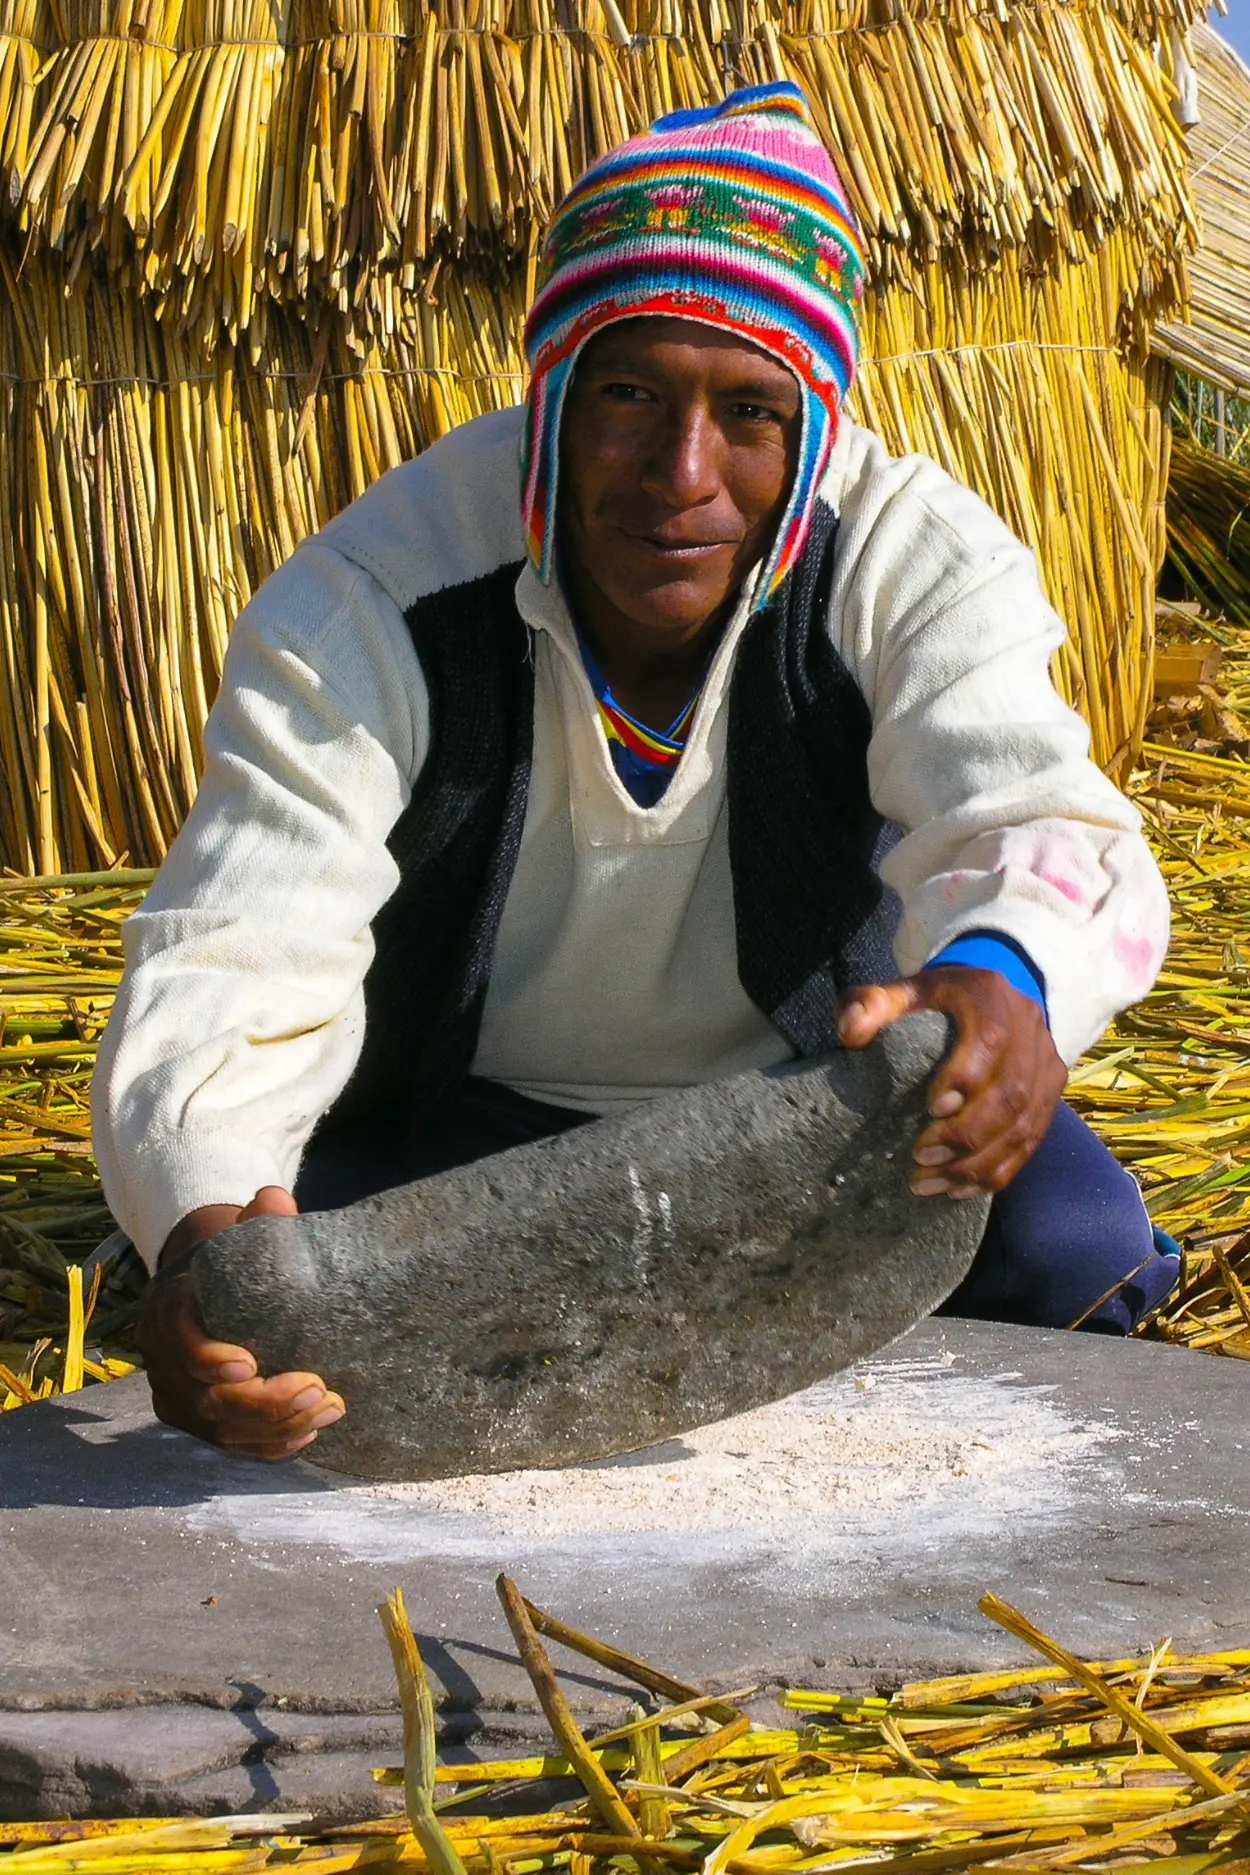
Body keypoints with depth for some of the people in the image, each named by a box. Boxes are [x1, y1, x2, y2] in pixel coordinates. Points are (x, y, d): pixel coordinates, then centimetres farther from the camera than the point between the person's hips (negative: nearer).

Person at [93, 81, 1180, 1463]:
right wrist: (205, 1228, -59)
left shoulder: (916, 558, -21)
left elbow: (1032, 819, -35)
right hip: (461, 1123, -1)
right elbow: (234, 961, -34)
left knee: (1071, 1248, -25)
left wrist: (1006, 975, -64)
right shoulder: (362, 609, -25)